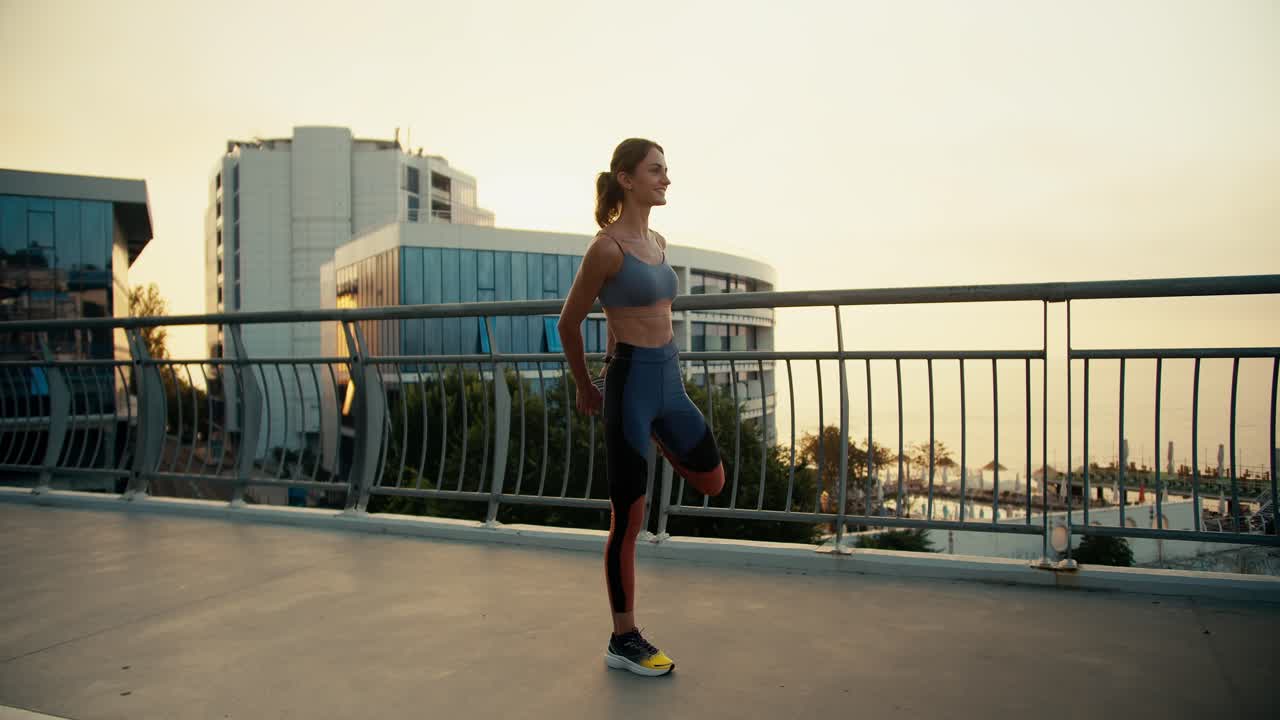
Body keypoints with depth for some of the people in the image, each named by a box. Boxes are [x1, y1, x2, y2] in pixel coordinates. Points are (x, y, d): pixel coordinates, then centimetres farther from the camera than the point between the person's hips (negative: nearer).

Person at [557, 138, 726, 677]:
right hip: (630, 384, -8)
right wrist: (585, 388, 8)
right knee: (628, 520, 2)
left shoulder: (657, 242, 10)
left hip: (669, 380, 8)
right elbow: (568, 324, -4)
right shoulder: (606, 248, -13)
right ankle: (623, 642, 17)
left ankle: (654, 441, 41)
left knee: (712, 481, 21)